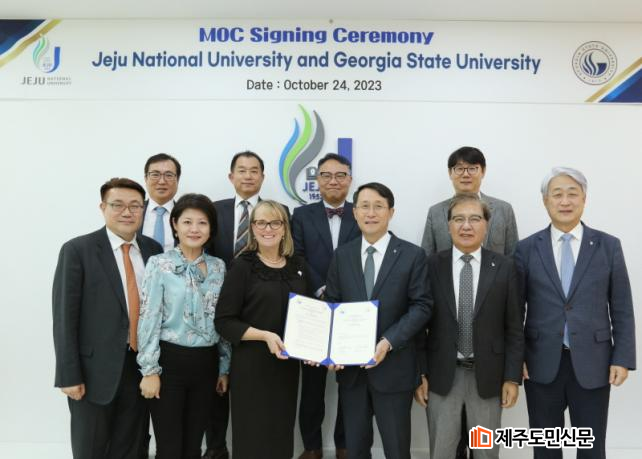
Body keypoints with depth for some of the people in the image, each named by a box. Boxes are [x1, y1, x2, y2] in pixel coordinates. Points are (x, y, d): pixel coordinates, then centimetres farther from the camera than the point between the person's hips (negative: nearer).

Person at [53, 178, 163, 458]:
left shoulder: (153, 250, 5)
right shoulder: (77, 250, -7)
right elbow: (64, 317, -9)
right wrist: (69, 375, -11)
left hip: (141, 365, 4)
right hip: (95, 368, -3)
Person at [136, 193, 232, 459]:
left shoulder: (218, 267, 6)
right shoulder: (159, 265, -6)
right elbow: (148, 320, -8)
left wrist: (224, 367, 10)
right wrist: (149, 370, -10)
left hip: (206, 363, 4)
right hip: (170, 361, -3)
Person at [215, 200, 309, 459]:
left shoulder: (298, 266, 6)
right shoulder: (243, 266, -8)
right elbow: (224, 321, -11)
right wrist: (265, 335, -22)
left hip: (288, 364, 4)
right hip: (251, 365, -4)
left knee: (282, 435, 15)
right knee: (252, 437, 6)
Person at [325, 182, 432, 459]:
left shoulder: (413, 255, -4)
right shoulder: (342, 255, 6)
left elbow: (421, 306, -9)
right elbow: (331, 305, 6)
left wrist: (388, 342, -20)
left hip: (393, 367, -3)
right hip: (350, 366, 3)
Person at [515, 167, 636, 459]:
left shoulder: (609, 246, 1)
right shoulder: (527, 248, 0)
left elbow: (622, 309, 2)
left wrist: (623, 358, -3)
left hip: (592, 364, 0)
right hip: (542, 364, 0)